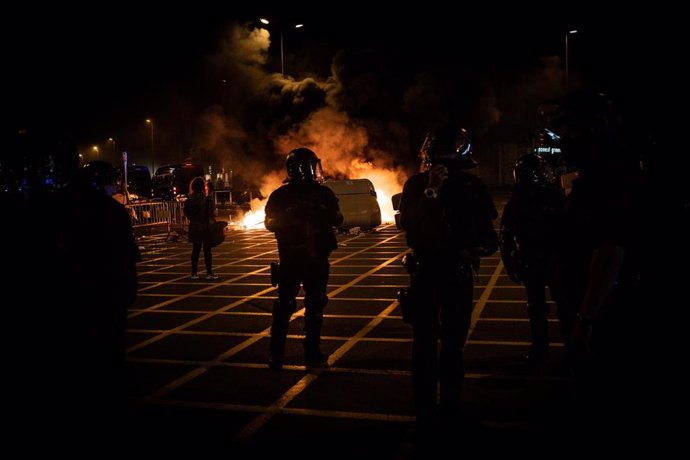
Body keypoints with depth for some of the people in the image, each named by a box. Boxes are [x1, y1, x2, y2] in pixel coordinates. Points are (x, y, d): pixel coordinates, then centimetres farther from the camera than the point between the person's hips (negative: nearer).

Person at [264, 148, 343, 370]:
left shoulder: (323, 193, 6)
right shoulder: (280, 195, 1)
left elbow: (337, 219, -2)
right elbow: (270, 222, -3)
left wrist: (320, 212, -22)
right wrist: (288, 216, -22)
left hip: (317, 258, 3)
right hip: (290, 257, -3)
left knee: (315, 304, 9)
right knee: (284, 305, -4)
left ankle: (312, 350, 19)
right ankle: (275, 353, 1)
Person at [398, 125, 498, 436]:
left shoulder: (472, 187, 1)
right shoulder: (417, 185, -4)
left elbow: (486, 230, 9)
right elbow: (408, 224, -19)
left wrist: (482, 246, -12)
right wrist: (431, 192, -27)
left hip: (459, 274, 2)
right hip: (425, 272, -2)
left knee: (454, 342, 12)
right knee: (425, 344, -3)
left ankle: (450, 407, 24)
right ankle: (425, 414, 3)